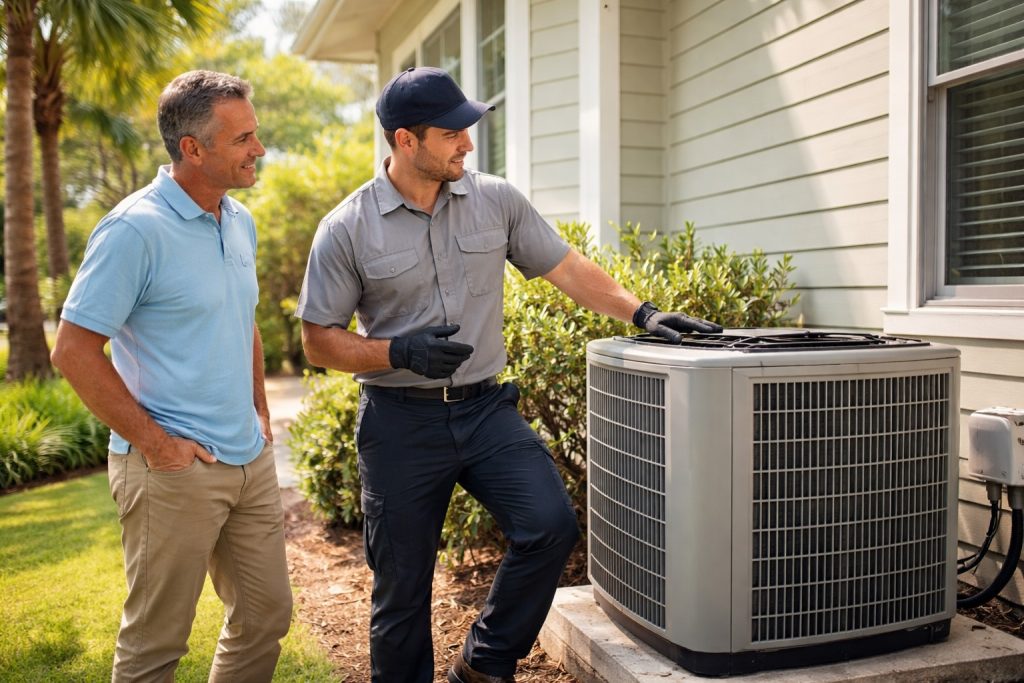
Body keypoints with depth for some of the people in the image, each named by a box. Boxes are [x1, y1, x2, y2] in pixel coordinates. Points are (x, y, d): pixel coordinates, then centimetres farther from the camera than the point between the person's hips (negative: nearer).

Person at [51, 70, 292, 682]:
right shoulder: (135, 229, -16)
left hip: (251, 460, 7)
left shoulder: (241, 223, 8)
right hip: (175, 470, -7)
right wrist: (153, 443, -16)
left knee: (267, 617, 16)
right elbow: (74, 352, -16)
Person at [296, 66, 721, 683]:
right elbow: (320, 339, -3)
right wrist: (400, 353, -18)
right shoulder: (347, 230, -5)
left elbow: (566, 267, 7)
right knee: (402, 587, 6)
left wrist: (641, 312, -4)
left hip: (485, 406, 2)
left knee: (552, 526, -15)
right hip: (401, 422, -2)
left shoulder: (496, 200, 3)